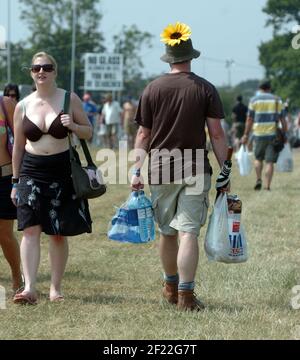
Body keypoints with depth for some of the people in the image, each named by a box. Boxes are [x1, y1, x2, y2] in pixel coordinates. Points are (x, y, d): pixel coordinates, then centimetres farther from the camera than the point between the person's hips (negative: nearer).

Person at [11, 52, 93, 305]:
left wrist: (73, 126, -15)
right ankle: (30, 288, -17)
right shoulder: (23, 106, 6)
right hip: (31, 172, 1)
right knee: (30, 229, -11)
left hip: (61, 171, -1)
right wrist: (15, 181, 12)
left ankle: (55, 288, 13)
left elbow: (88, 133, 7)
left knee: (58, 233, 4)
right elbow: (18, 146, 12)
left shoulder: (70, 99, 1)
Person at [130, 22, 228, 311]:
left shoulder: (152, 89, 2)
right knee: (188, 232, -4)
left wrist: (136, 170, 8)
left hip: (160, 169, 2)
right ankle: (186, 295, -9)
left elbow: (143, 134, 3)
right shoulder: (205, 89, -2)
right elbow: (216, 134, -3)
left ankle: (171, 287, 31)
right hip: (195, 169, -2)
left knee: (167, 232, 14)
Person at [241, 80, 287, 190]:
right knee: (270, 161, 0)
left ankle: (258, 180, 1)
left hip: (259, 134, 0)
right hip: (273, 135, 0)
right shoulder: (277, 100, 7)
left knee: (258, 158, 17)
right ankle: (267, 185, -5)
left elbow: (249, 120, 1)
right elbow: (282, 119, 5)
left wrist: (246, 135, 5)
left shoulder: (254, 100, 2)